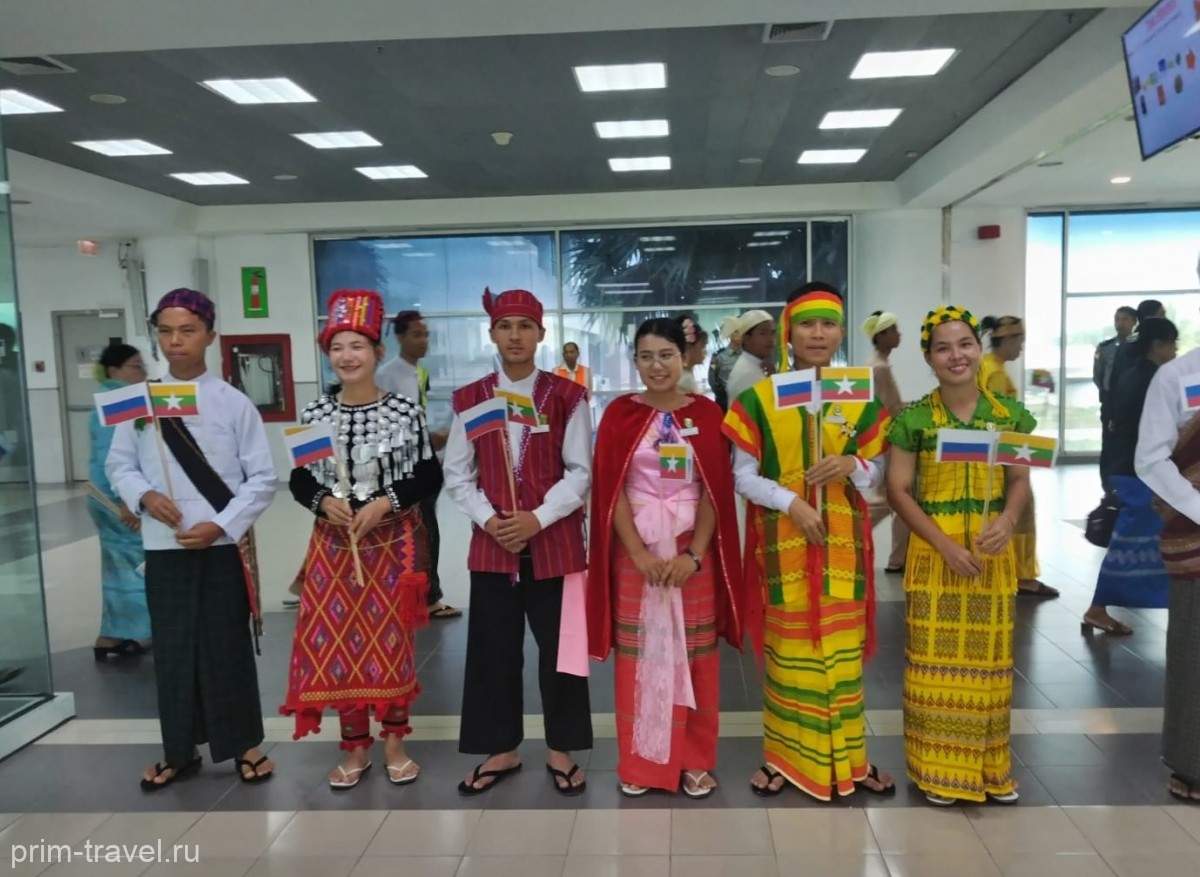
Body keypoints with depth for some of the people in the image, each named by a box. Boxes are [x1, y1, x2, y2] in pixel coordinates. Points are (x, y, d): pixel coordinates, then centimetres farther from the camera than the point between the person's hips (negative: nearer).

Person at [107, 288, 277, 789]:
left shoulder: (234, 403, -5)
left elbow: (262, 478, -5)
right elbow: (119, 464, 10)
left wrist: (221, 525, -14)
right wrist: (143, 495, -10)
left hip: (222, 546, -2)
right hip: (163, 547, 3)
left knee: (227, 647, 6)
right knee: (172, 649, 11)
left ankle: (245, 744, 24)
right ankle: (179, 751, 28)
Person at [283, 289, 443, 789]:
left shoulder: (406, 410, -6)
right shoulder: (314, 413, 2)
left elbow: (430, 478, -5)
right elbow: (299, 481, 6)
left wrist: (385, 502, -18)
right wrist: (323, 501, -14)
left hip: (393, 544, -2)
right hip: (333, 544, 3)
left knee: (392, 640, 8)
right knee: (338, 643, 7)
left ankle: (394, 742, 26)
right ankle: (356, 747, 25)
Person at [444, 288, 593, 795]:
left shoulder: (567, 397, -2)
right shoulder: (469, 400, 4)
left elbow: (581, 472, -5)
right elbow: (457, 474, 4)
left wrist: (538, 518, -15)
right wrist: (489, 520, -10)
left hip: (555, 540, -2)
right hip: (492, 542, 2)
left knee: (559, 647, 7)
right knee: (493, 649, 9)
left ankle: (560, 751, 24)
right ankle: (501, 750, 25)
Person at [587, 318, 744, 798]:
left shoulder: (707, 413, 1)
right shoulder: (620, 413, 0)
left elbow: (717, 491, -2)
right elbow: (611, 489, -4)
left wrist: (694, 554, -12)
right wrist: (639, 552, -13)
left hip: (693, 549, 0)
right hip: (635, 549, 0)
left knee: (694, 653, 7)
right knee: (638, 653, 7)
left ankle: (696, 759, 22)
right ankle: (639, 760, 21)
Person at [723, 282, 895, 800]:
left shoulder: (861, 398, 4)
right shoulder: (760, 398, -3)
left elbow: (877, 473, 8)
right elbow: (743, 475, -4)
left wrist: (852, 465, -14)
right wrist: (791, 503, -18)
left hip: (843, 542, 2)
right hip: (783, 542, -2)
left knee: (843, 648, 9)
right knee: (789, 648, 6)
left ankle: (848, 758, 23)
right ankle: (785, 756, 20)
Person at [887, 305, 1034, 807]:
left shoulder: (1010, 414, 3)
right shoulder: (912, 419, -5)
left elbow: (1021, 480, 8)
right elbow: (898, 490, -5)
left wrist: (1007, 520, -14)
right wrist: (946, 544, -14)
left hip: (993, 551, 3)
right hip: (934, 551, -2)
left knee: (989, 657, 10)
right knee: (935, 657, 2)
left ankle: (990, 766, 26)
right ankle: (939, 768, 16)